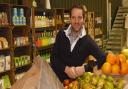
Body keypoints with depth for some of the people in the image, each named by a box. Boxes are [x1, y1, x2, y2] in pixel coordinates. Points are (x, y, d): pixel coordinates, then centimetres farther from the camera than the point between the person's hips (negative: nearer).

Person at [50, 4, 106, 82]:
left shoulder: (88, 41, -5)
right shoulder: (61, 34, 0)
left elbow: (102, 59, -7)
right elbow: (53, 57, -1)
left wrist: (85, 68, -17)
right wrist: (66, 69, -17)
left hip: (74, 80, -1)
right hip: (55, 78, 1)